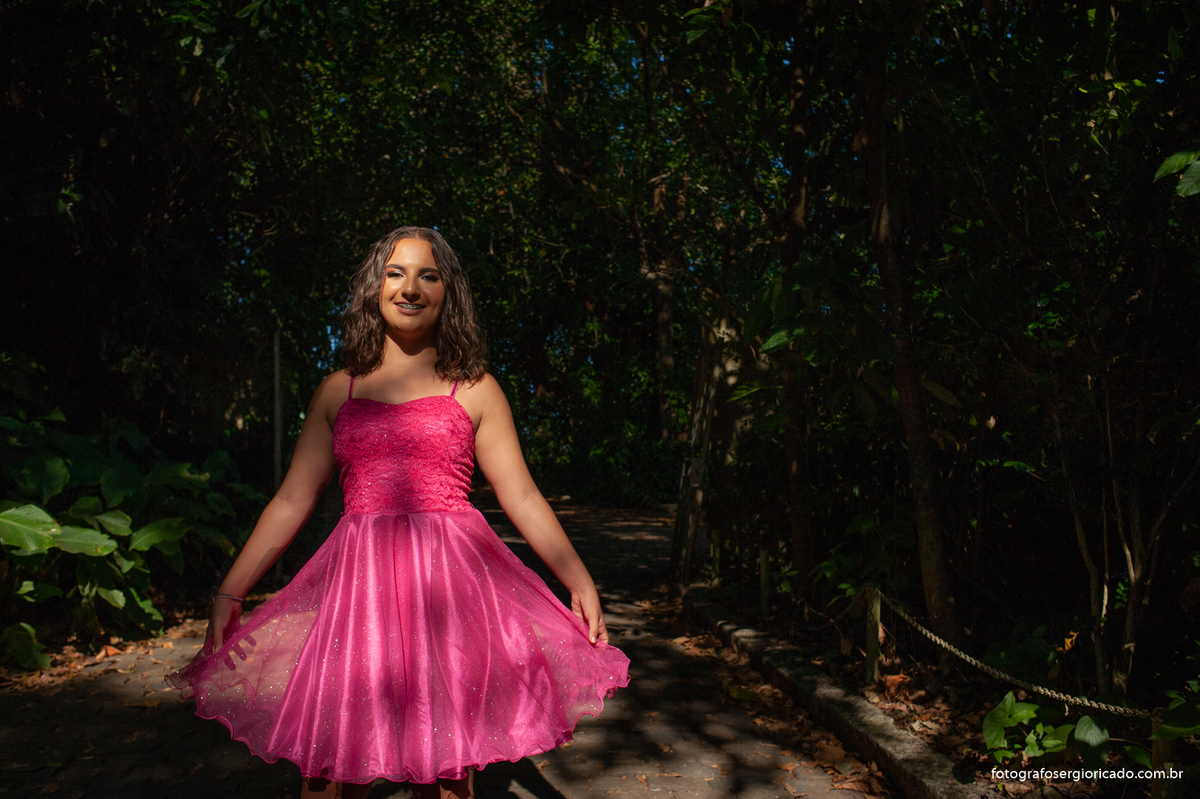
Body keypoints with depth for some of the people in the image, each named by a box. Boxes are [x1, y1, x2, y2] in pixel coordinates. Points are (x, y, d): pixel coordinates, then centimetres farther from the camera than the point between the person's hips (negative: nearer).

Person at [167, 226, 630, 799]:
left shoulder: (474, 390, 7)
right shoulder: (337, 391, 12)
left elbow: (522, 498, 5)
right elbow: (291, 502, 13)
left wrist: (580, 582, -2)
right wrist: (229, 593, 8)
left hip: (452, 581, -1)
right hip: (357, 581, 2)